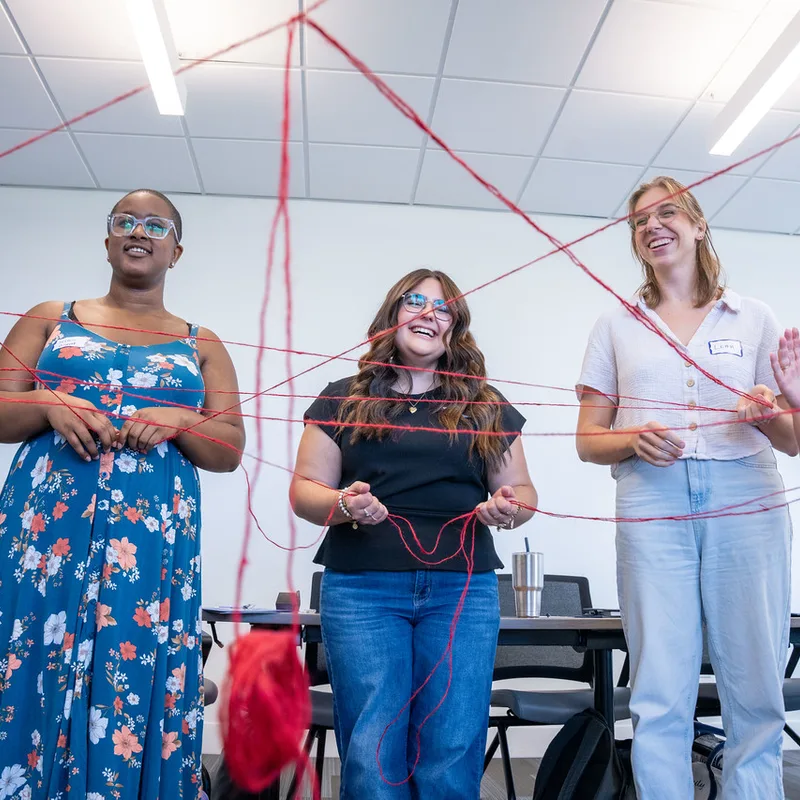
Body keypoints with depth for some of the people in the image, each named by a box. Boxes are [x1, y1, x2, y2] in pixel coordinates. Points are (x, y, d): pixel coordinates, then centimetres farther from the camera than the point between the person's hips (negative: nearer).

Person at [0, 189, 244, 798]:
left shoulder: (201, 346, 13)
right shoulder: (51, 319, 14)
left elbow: (230, 451, 7)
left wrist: (176, 421, -11)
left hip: (150, 538, 0)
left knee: (133, 685, -1)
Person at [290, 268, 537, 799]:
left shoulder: (487, 406, 12)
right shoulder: (343, 400, 8)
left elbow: (523, 490, 13)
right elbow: (305, 490, 6)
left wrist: (508, 508, -10)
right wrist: (344, 504, -15)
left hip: (463, 591, 1)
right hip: (363, 590, -1)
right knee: (371, 755, 1)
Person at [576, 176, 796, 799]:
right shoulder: (616, 327, 14)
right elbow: (589, 441, 10)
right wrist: (635, 441, -10)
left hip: (747, 505, 1)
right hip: (651, 506, 0)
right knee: (660, 698, -1)